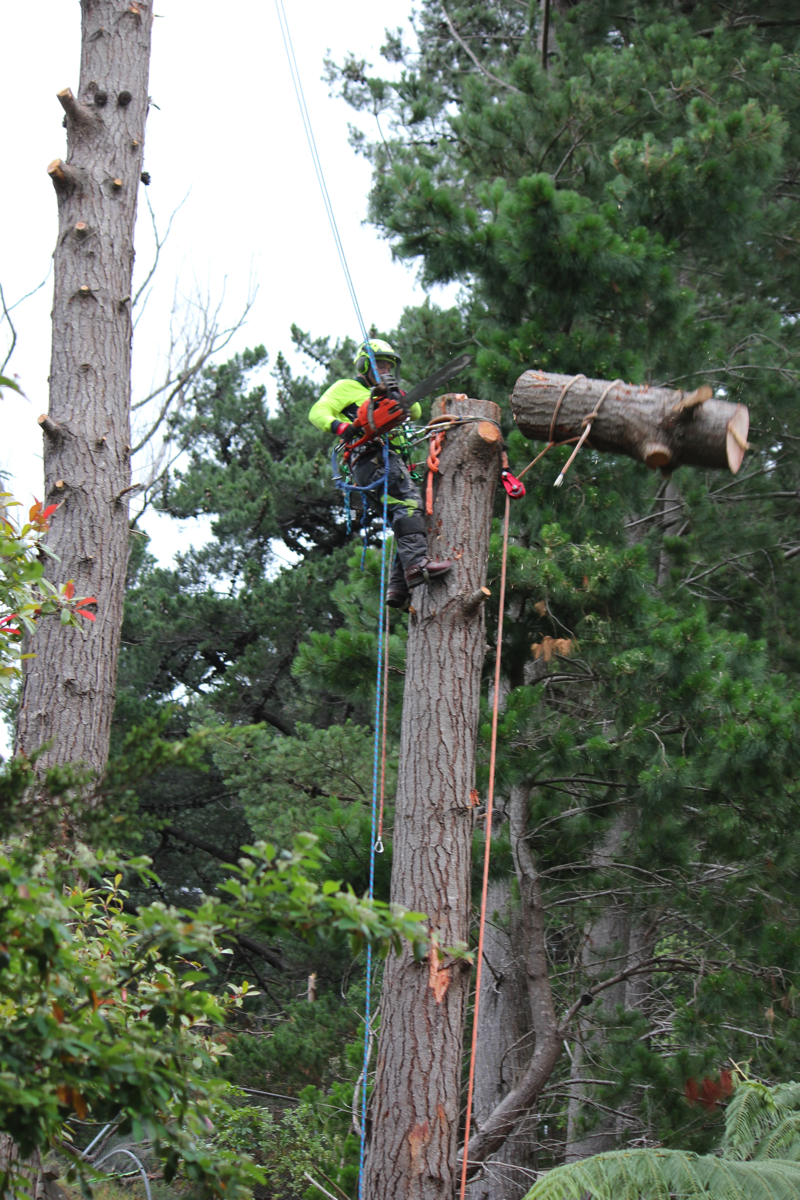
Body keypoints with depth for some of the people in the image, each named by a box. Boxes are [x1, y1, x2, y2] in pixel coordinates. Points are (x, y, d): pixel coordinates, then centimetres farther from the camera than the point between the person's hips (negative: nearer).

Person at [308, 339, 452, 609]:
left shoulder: (386, 399, 39)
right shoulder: (347, 388, 16)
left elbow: (415, 412, 24)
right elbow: (318, 412, 1)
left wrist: (396, 393, 4)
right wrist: (340, 426, -20)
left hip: (391, 461, 9)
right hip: (370, 457, -9)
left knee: (407, 522, 1)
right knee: (408, 501, -29)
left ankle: (398, 587, -4)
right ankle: (416, 564, -44)